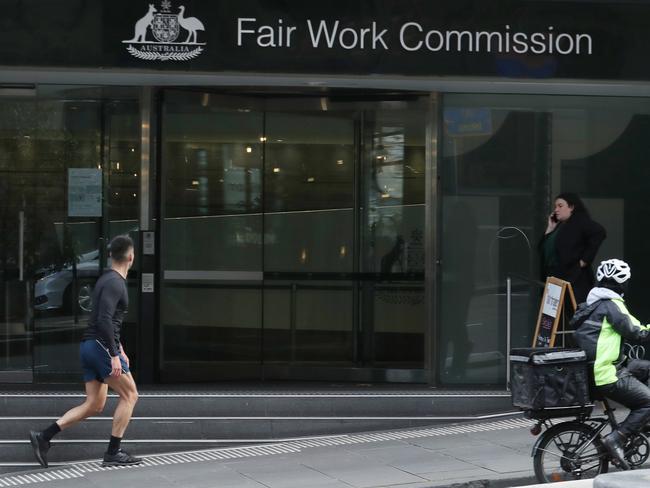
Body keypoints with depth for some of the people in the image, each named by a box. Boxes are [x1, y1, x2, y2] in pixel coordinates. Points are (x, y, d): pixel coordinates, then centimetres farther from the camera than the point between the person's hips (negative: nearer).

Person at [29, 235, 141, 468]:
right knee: (129, 395, 0)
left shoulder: (108, 279, 19)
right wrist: (114, 356, -25)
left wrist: (119, 349, 31)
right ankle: (113, 453, 1)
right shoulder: (114, 283, -13)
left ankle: (43, 437, 3)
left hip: (89, 346, 9)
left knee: (94, 405, 9)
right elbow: (104, 320, -23)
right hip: (101, 345, -9)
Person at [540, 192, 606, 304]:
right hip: (555, 281, 8)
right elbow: (543, 249, 20)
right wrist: (550, 229, 9)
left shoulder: (579, 222, -1)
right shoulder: (558, 226, 22)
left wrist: (584, 260, -17)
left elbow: (599, 233, -18)